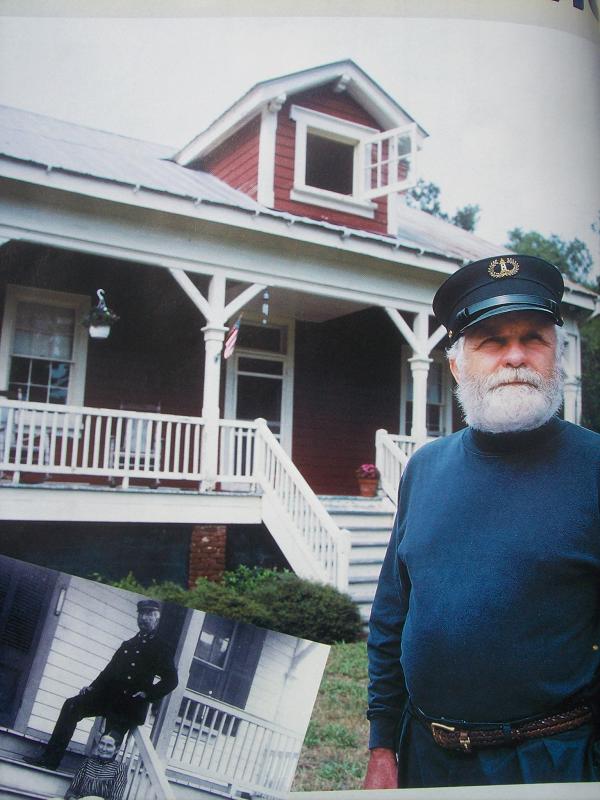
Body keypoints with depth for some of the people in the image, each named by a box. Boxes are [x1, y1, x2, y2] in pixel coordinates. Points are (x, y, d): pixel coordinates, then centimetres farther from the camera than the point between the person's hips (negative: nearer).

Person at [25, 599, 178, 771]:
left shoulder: (160, 648, 0)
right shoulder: (128, 644, 19)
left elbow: (171, 680, -8)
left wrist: (147, 694, -16)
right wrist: (93, 686, 7)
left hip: (128, 705, -6)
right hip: (108, 696, 6)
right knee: (71, 706, -8)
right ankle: (50, 758, -5)